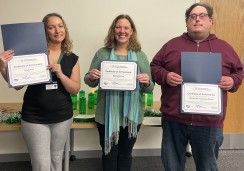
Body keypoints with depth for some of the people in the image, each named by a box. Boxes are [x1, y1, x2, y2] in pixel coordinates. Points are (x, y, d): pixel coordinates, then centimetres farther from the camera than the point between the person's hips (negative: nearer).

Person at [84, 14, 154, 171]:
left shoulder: (140, 55, 2)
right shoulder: (102, 53, 0)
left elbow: (149, 89, 3)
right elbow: (90, 82, 5)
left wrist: (147, 82, -19)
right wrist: (91, 77, -17)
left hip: (132, 116, 1)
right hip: (107, 115, 0)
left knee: (125, 154, 16)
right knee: (109, 154, 13)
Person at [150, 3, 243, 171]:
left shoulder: (224, 47, 8)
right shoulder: (172, 44, 7)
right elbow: (154, 67, 10)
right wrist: (165, 76, -11)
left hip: (209, 121, 0)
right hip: (174, 118, 0)